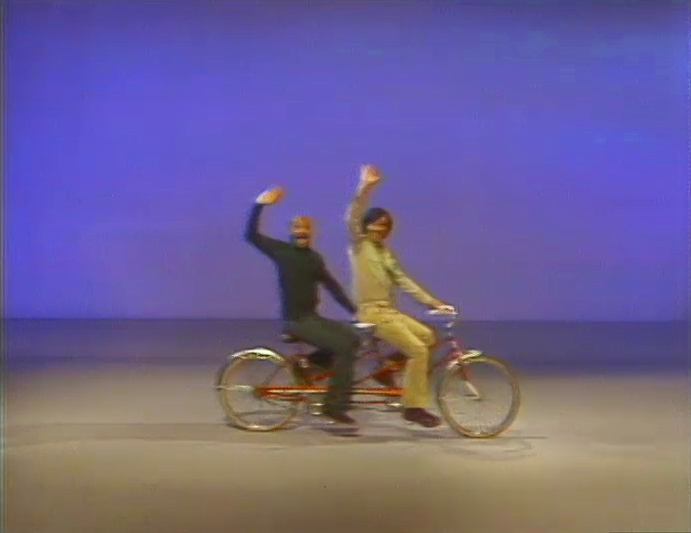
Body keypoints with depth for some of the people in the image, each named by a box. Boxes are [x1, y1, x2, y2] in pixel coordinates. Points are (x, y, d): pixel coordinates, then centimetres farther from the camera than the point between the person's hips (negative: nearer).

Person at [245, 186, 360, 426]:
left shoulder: (315, 258, 13)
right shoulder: (282, 251, -4)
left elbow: (332, 286, 16)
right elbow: (251, 235, -12)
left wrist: (355, 311, 10)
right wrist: (260, 204, -19)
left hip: (312, 317, 7)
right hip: (295, 320, -7)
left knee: (351, 338, 2)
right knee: (344, 347, -19)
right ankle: (334, 406, -13)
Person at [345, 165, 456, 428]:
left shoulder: (387, 253, 16)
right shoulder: (359, 245, -4)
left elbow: (404, 281, 12)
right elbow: (352, 218, -22)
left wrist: (434, 302, 4)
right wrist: (365, 188, -34)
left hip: (391, 312, 8)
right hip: (372, 313, -8)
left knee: (428, 337, 5)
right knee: (418, 350, -15)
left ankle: (388, 368, 12)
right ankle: (413, 407, -6)